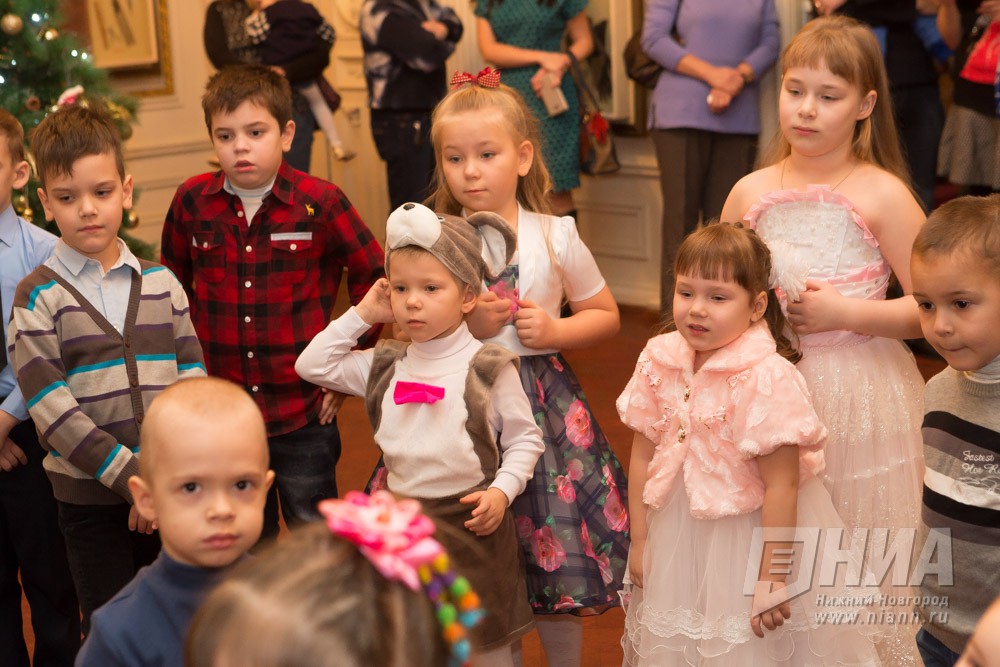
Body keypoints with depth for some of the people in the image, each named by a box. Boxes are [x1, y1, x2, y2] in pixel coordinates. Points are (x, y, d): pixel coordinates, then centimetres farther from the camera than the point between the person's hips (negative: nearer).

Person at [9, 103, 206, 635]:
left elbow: (192, 379, 3)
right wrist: (130, 475, -18)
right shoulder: (37, 297, -5)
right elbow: (51, 407, -13)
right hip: (90, 496, -3)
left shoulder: (161, 283, 6)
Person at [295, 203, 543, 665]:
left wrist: (502, 490, -16)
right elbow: (312, 365, 8)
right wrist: (361, 315, 2)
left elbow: (524, 439, -1)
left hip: (473, 523, -3)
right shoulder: (384, 367, 3)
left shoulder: (489, 368, -8)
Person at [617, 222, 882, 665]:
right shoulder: (659, 363, -5)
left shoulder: (768, 379, -23)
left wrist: (772, 576, -18)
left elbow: (781, 484, -21)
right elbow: (643, 457, 2)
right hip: (676, 540, 5)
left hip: (747, 537, -5)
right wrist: (639, 541, 6)